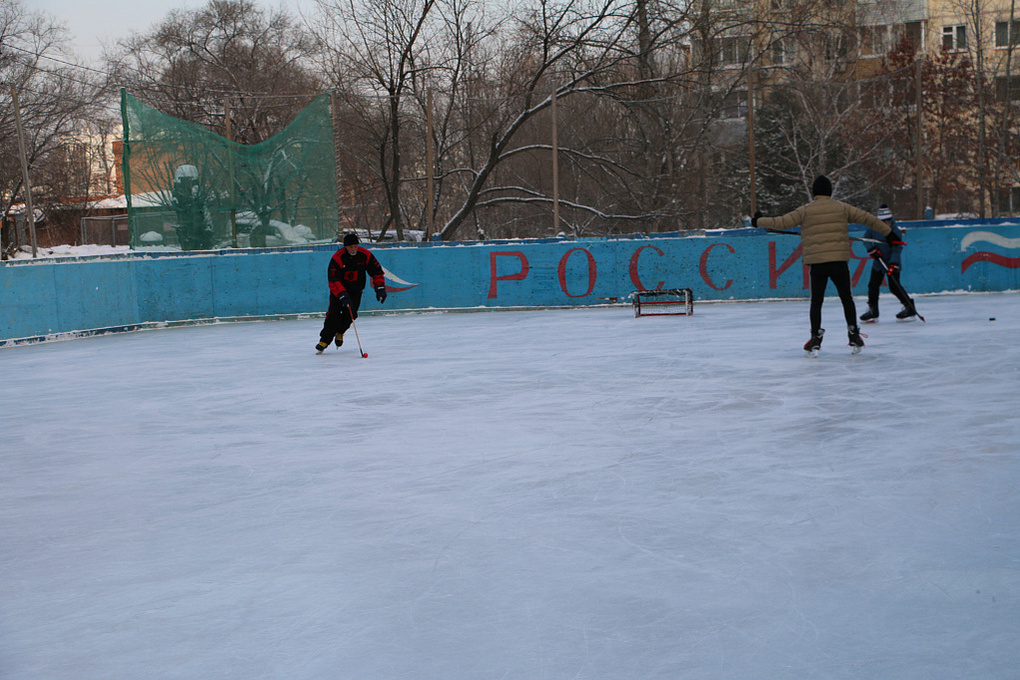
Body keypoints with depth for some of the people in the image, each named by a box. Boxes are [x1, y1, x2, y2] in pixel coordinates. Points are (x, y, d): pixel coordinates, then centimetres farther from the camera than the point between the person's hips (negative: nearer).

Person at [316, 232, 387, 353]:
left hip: (356, 290, 2)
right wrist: (342, 295, -37)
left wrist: (380, 288, -15)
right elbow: (333, 280, -27)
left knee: (350, 313, -13)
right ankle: (325, 340, -7)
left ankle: (339, 332, 15)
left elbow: (377, 272, -4)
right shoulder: (337, 258, -22)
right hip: (338, 289, -2)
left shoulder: (365, 255, -14)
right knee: (334, 312, -15)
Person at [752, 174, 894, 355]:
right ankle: (854, 337, 13)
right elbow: (866, 218, 12)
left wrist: (759, 222, 15)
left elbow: (783, 222, 2)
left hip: (817, 263, -1)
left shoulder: (805, 210, 2)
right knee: (846, 298, 13)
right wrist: (887, 231, 22)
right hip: (839, 260, 1)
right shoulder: (842, 208, 7)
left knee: (816, 301, 7)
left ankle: (816, 338, -1)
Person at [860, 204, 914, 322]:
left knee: (894, 286, -10)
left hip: (893, 263, -5)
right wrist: (872, 249, -8)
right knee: (873, 285, 2)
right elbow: (866, 239, 9)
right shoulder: (873, 228, -4)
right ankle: (872, 311, 14)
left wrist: (893, 265, -25)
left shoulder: (896, 232, -15)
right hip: (878, 262, 5)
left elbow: (897, 249, -17)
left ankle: (909, 308, 2)